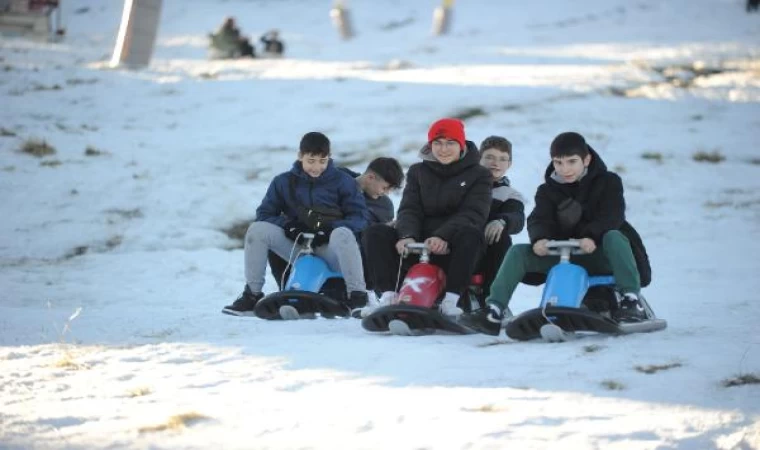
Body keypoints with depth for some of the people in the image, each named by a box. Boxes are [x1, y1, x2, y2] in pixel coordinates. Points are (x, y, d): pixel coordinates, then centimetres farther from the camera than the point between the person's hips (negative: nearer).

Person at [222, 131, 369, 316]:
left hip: (329, 252, -3)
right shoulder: (283, 182, 7)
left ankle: (358, 296, -32)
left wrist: (329, 229, -22)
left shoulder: (342, 181, 1)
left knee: (342, 233, -37)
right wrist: (288, 225, -15)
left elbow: (359, 217, -5)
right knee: (257, 229, -18)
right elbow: (263, 215, 5)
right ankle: (252, 295, -12)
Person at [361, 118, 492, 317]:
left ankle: (450, 300, -39)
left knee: (470, 234, -37)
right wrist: (407, 236, -22)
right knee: (374, 233, -18)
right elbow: (409, 210, 2)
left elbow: (472, 214, -11)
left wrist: (443, 236, -30)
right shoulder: (418, 172, 14)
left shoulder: (478, 175, 4)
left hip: (454, 250, -3)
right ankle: (388, 296, -30)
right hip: (418, 245, 3)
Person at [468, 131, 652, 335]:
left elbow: (611, 216, -17)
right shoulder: (548, 190, 8)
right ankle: (494, 309, -20)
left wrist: (592, 236, -38)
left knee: (613, 237, -36)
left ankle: (630, 299, -38)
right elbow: (539, 219, -8)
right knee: (518, 252, -17)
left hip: (597, 252, -3)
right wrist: (539, 238, -33)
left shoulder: (608, 182, -1)